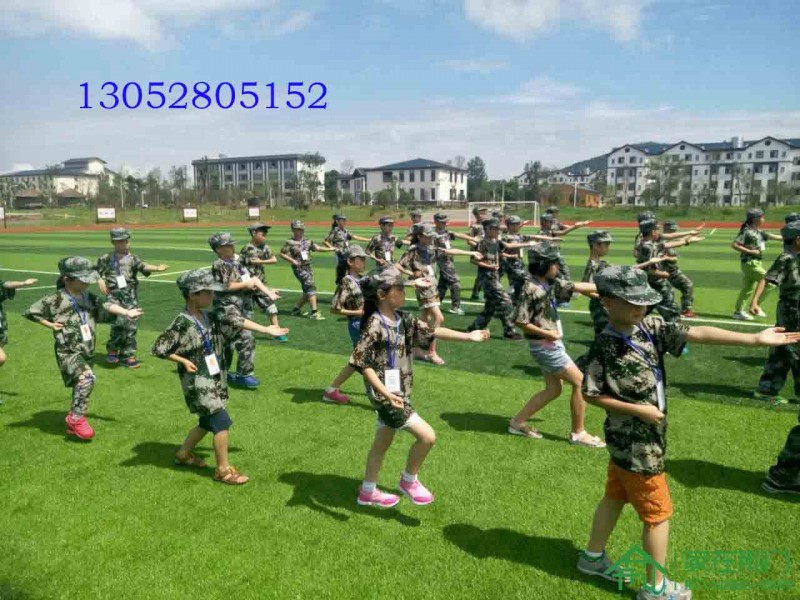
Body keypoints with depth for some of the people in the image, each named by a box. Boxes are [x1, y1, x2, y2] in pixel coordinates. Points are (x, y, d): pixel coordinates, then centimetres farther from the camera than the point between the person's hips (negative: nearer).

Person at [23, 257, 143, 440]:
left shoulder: (89, 297, 6)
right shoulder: (56, 299, -10)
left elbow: (106, 306, -1)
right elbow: (30, 312, -4)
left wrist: (126, 312, -13)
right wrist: (50, 324, -9)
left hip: (87, 351, 7)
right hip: (68, 352, -7)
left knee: (81, 387, 15)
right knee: (87, 377, -27)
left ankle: (73, 425, 33)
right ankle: (76, 417, -11)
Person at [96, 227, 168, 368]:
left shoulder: (133, 259, 6)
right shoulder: (106, 259, 10)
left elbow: (143, 266, -12)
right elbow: (96, 272, 22)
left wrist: (157, 268, -31)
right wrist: (100, 281, 2)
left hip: (130, 297, 1)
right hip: (114, 296, -1)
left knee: (131, 325, 0)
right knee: (119, 322, -19)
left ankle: (127, 356, 13)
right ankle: (112, 350, 3)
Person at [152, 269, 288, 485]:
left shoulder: (211, 317, 2)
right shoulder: (181, 324, -18)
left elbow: (235, 320, 2)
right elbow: (158, 348, -15)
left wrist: (266, 329, 1)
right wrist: (184, 361, -16)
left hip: (214, 380, 8)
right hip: (198, 383, -8)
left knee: (208, 422, 20)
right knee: (222, 422, -7)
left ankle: (184, 454, 42)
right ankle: (223, 470, 8)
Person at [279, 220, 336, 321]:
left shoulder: (307, 242, 9)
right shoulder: (290, 243, -6)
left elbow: (317, 248, 4)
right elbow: (281, 254, -3)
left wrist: (330, 249, -6)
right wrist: (292, 260, -13)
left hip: (308, 267, 7)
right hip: (299, 268, -7)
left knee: (307, 291, 11)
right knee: (311, 287, -15)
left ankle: (296, 309, 28)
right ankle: (314, 313, -15)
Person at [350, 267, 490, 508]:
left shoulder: (403, 320, 2)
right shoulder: (375, 325, -21)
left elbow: (432, 331, 7)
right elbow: (361, 362, -23)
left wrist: (468, 336, 5)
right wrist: (385, 392, -30)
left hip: (399, 392, 9)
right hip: (385, 395, -8)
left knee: (382, 442, 21)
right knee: (427, 436, -9)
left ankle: (368, 492, 38)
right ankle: (409, 480, 16)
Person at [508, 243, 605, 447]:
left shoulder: (551, 282, 6)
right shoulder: (531, 290, -21)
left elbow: (578, 287, 9)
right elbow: (520, 321, -21)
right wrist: (547, 334, -18)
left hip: (552, 345, 9)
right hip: (545, 346, -9)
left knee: (553, 390, 16)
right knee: (580, 382, -1)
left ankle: (518, 422, 23)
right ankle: (578, 433, 13)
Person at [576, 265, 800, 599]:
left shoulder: (651, 327, -5)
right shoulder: (604, 348, -23)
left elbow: (698, 334, -12)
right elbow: (591, 394, -17)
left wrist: (755, 339, -18)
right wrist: (639, 410, -19)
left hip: (628, 439, 7)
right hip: (635, 443, -7)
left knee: (615, 496, 21)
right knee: (658, 512, 6)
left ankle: (593, 557, 41)